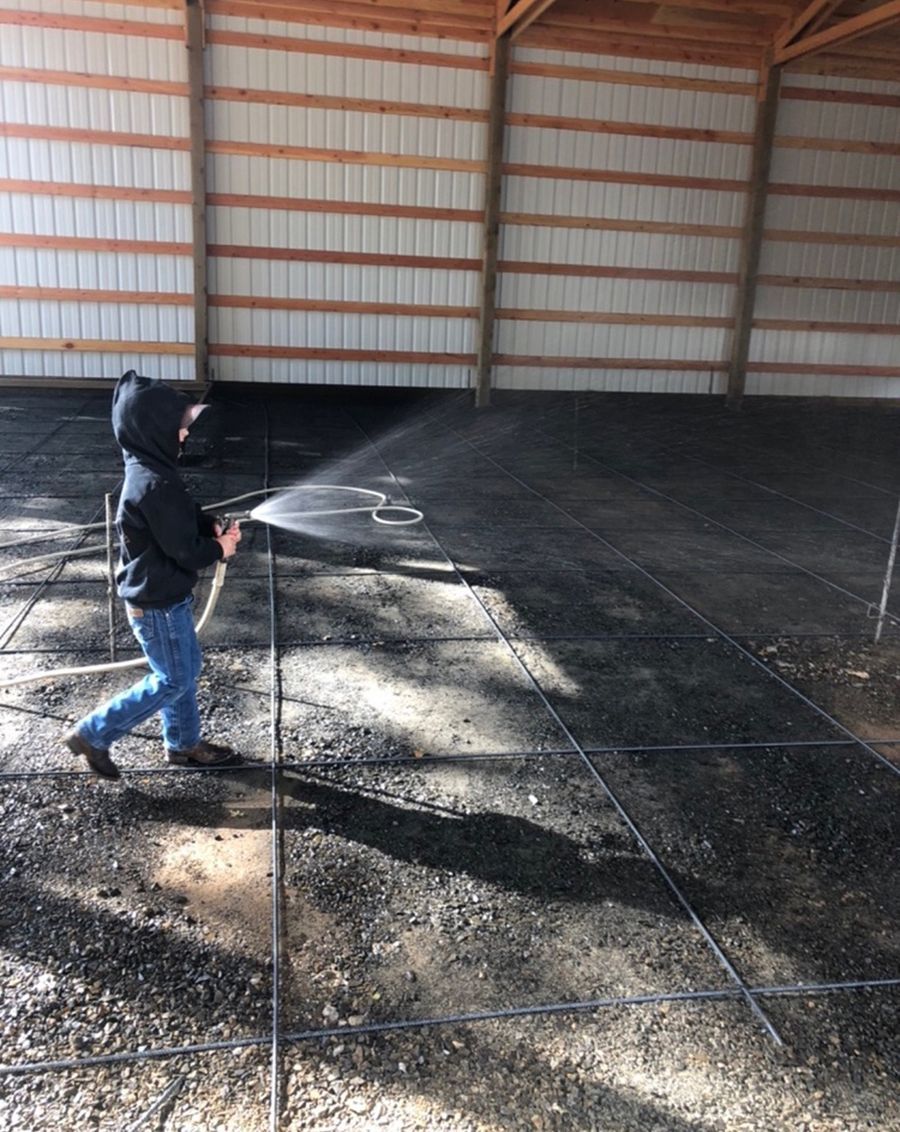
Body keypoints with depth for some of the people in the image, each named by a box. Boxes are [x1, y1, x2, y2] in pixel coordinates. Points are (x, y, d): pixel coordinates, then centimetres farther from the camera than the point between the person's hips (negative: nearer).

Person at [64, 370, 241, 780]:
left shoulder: (148, 470, 2)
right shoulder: (155, 485, -30)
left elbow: (185, 516, 15)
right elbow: (185, 551, -24)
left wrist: (214, 527, -4)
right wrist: (219, 548, -5)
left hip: (161, 594, 10)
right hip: (158, 602, -10)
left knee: (185, 669, 21)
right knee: (173, 681, 6)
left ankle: (184, 743, 37)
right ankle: (92, 734, 17)